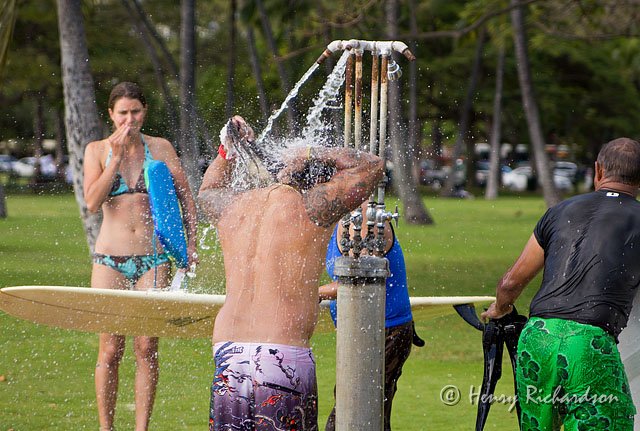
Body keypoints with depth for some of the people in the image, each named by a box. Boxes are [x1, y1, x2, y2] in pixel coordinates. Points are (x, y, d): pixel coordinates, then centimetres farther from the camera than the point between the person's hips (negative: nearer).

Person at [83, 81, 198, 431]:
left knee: (147, 347, -3)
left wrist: (191, 244, 1)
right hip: (110, 258, 0)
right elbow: (93, 202, -8)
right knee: (110, 349, -2)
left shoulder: (161, 148, 5)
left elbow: (186, 197, 10)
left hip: (153, 258, 0)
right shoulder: (97, 150, 4)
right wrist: (117, 156, -11)